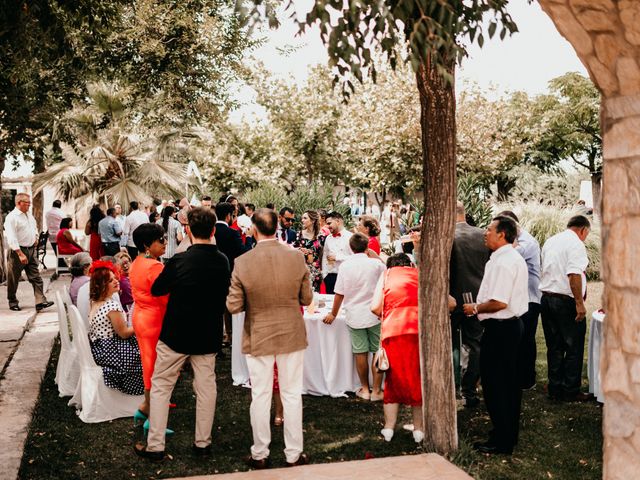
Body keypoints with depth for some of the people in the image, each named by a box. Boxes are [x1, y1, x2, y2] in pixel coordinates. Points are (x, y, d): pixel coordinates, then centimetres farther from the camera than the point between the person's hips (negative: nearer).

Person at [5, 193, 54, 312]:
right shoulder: (11, 217, -14)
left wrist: (36, 239, 15)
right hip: (17, 251, -7)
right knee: (13, 279, 6)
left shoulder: (29, 215, 11)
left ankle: (40, 301, -5)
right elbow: (11, 238, -21)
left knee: (36, 277, -1)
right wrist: (20, 254, -26)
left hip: (31, 250, 7)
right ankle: (13, 302, 20)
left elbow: (35, 227, 31)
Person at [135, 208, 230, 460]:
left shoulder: (180, 261, -18)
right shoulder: (223, 261, -6)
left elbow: (156, 290, -4)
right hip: (209, 335, 4)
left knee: (161, 387, 9)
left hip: (176, 334, -4)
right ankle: (203, 443, 21)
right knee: (206, 387, 13)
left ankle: (155, 445, 13)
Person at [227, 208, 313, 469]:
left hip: (258, 337, -1)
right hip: (292, 335, 1)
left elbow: (233, 306, -10)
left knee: (260, 396, 11)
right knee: (292, 395, 12)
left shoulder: (242, 263, -15)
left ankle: (260, 454, 23)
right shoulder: (296, 257, -11)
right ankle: (294, 454, 21)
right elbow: (306, 298, -3)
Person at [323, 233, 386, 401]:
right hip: (375, 315, -1)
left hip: (354, 316, 1)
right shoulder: (376, 264, -7)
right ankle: (376, 390, 10)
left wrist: (333, 314, 10)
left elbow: (339, 294, -1)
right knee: (378, 352, 7)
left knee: (360, 353, 9)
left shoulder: (345, 266, -4)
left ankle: (365, 389, 20)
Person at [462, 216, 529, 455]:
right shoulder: (516, 258, 14)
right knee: (510, 383, 16)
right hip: (513, 324, 11)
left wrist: (475, 308, -11)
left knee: (494, 384, -2)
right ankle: (510, 434, 26)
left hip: (499, 328, -11)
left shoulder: (502, 262, -20)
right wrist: (480, 307, 17)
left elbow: (499, 302, -26)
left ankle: (501, 441, 5)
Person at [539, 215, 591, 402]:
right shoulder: (576, 244, -11)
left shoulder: (550, 241, 14)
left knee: (554, 347, 13)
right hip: (566, 301, -8)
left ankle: (555, 389, 18)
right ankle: (571, 391, 7)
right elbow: (574, 274, -22)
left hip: (546, 297, 8)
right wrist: (579, 303, -20)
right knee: (574, 348, 3)